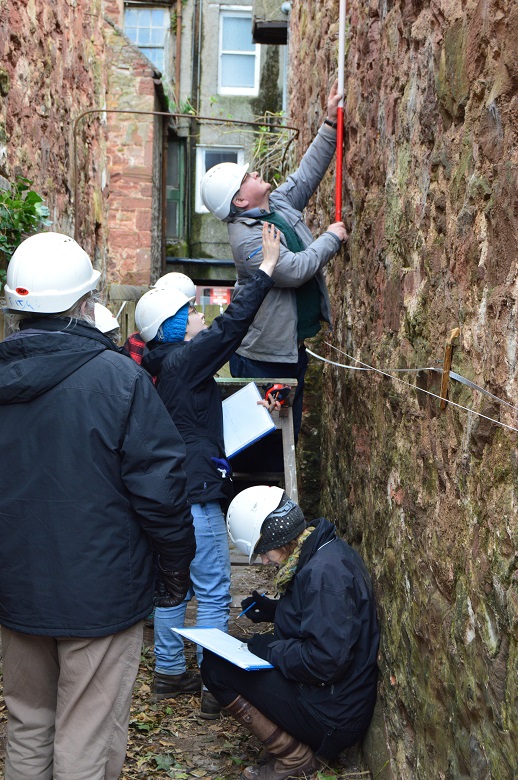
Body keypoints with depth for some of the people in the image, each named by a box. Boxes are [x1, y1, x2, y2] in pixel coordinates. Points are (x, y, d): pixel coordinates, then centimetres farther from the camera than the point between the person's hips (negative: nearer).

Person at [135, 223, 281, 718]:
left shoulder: (160, 366, 11)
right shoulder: (183, 361, -15)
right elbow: (231, 324, -20)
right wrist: (267, 267, -16)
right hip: (196, 496, -9)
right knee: (212, 593, -1)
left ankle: (170, 672, 28)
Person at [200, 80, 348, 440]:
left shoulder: (280, 203, 6)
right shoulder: (247, 237, -22)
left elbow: (307, 174, 17)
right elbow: (294, 270, -27)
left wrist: (331, 124, 12)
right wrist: (332, 239, -13)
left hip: (292, 346, 9)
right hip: (263, 356, -9)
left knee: (289, 434, 16)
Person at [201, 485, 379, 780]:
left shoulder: (324, 571, -25)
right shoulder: (326, 550, 5)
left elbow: (325, 661, -28)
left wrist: (271, 651, -13)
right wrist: (272, 609, 9)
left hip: (333, 716, -10)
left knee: (215, 666, -9)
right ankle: (304, 745, 14)